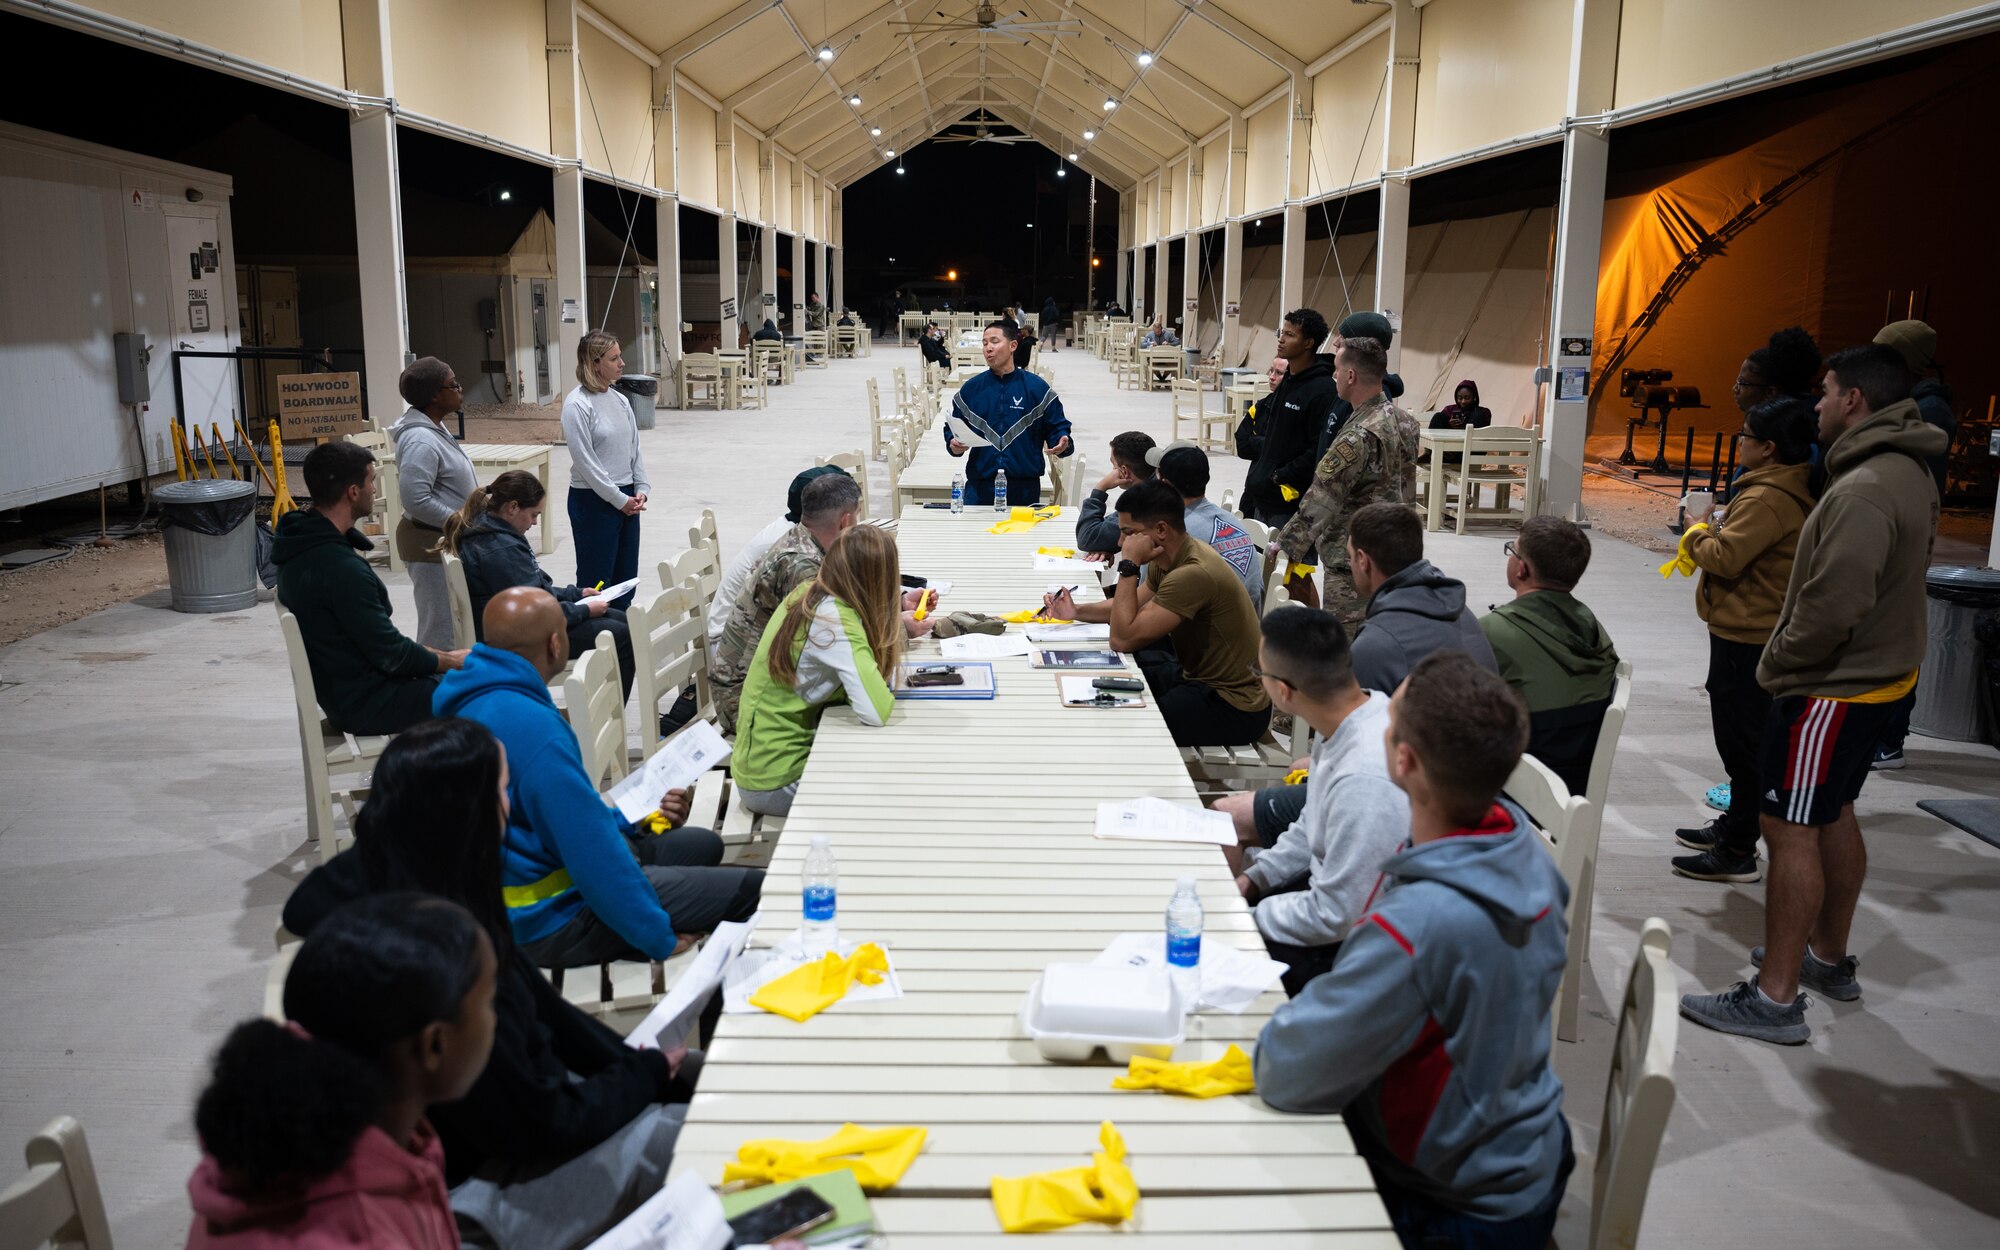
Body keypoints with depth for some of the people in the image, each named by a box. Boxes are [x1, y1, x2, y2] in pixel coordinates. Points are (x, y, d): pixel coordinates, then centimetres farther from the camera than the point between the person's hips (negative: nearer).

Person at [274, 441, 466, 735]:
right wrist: (450, 661, -5)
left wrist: (438, 656, 9)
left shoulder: (302, 549, 4)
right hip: (367, 705, -10)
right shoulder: (339, 567, -27)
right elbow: (390, 655, -21)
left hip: (343, 691, 10)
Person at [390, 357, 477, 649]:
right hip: (431, 543, -11)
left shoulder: (434, 428, 11)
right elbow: (416, 500, -28)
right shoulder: (420, 441, -22)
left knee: (444, 620, 19)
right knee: (440, 625, -5)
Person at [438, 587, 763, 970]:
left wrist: (639, 816, 13)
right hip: (549, 920, -11)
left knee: (704, 845, 23)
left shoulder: (475, 699, 3)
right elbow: (594, 856, -28)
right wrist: (661, 941, -18)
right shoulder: (531, 725, -30)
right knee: (753, 888, -9)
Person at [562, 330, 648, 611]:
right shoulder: (577, 404, -14)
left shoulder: (620, 400, 8)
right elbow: (585, 461, -17)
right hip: (593, 501, -7)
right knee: (596, 580, 0)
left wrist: (641, 490, 0)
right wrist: (619, 499, -14)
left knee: (625, 577, 13)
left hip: (626, 499, 7)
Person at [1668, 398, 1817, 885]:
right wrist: (1715, 531, 5)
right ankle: (1734, 826, 34)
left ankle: (1738, 853, 3)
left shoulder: (1767, 499, -22)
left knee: (1742, 741, -4)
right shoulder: (1794, 491, 12)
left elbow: (1726, 557, -24)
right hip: (1754, 631, 11)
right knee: (1742, 738, 21)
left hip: (1746, 638, -11)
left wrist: (1699, 530, -6)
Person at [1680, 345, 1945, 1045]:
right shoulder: (1909, 472, 9)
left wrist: (1777, 665, -14)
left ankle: (1775, 999, 1)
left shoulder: (1864, 490, -25)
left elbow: (1833, 609, -29)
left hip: (1833, 687, -11)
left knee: (1791, 828, -5)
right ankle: (1829, 957, 37)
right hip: (1878, 672, 11)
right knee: (1834, 816, 22)